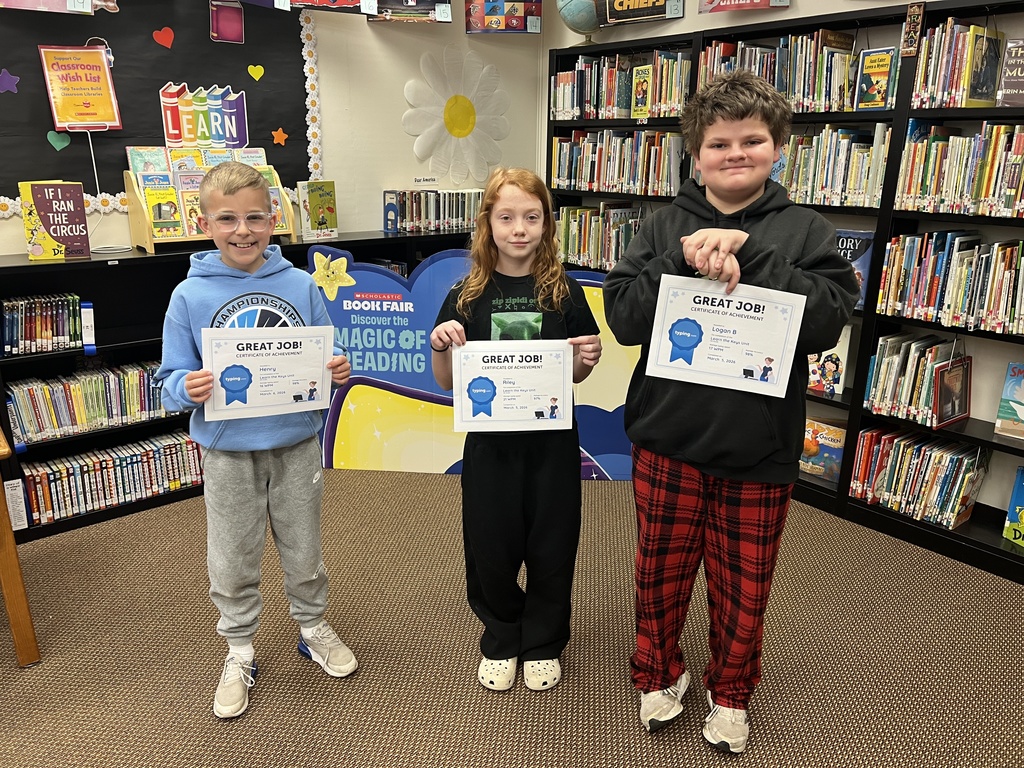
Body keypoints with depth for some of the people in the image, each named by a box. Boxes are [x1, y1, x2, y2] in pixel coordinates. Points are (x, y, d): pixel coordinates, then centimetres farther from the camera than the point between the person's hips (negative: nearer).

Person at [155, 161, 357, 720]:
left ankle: (314, 630, 43)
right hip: (228, 454, 0)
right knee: (232, 563, 14)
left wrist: (338, 372, -19)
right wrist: (187, 389, -25)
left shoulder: (301, 286, -4)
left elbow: (326, 362, 3)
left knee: (304, 551, 18)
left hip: (297, 447, 1)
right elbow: (172, 382, -3)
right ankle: (239, 653, 37)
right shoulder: (189, 296, -7)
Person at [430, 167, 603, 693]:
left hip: (552, 441, 0)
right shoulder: (467, 296, -2)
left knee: (551, 545, 10)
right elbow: (447, 383, 1)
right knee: (490, 545, 9)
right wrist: (439, 345, -17)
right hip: (489, 442, 0)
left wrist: (588, 359, -14)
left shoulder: (564, 293, -2)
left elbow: (574, 375, 7)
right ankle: (500, 640, 36)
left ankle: (542, 643, 35)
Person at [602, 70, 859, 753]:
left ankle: (731, 691, 41)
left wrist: (745, 254, -21)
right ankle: (660, 672, 42)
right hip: (668, 439, 1)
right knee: (661, 571, 16)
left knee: (743, 587, 15)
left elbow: (826, 322, -15)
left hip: (759, 446, 0)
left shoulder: (806, 231, -1)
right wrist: (688, 263, -21)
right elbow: (623, 316, -8)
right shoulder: (667, 225, 1)